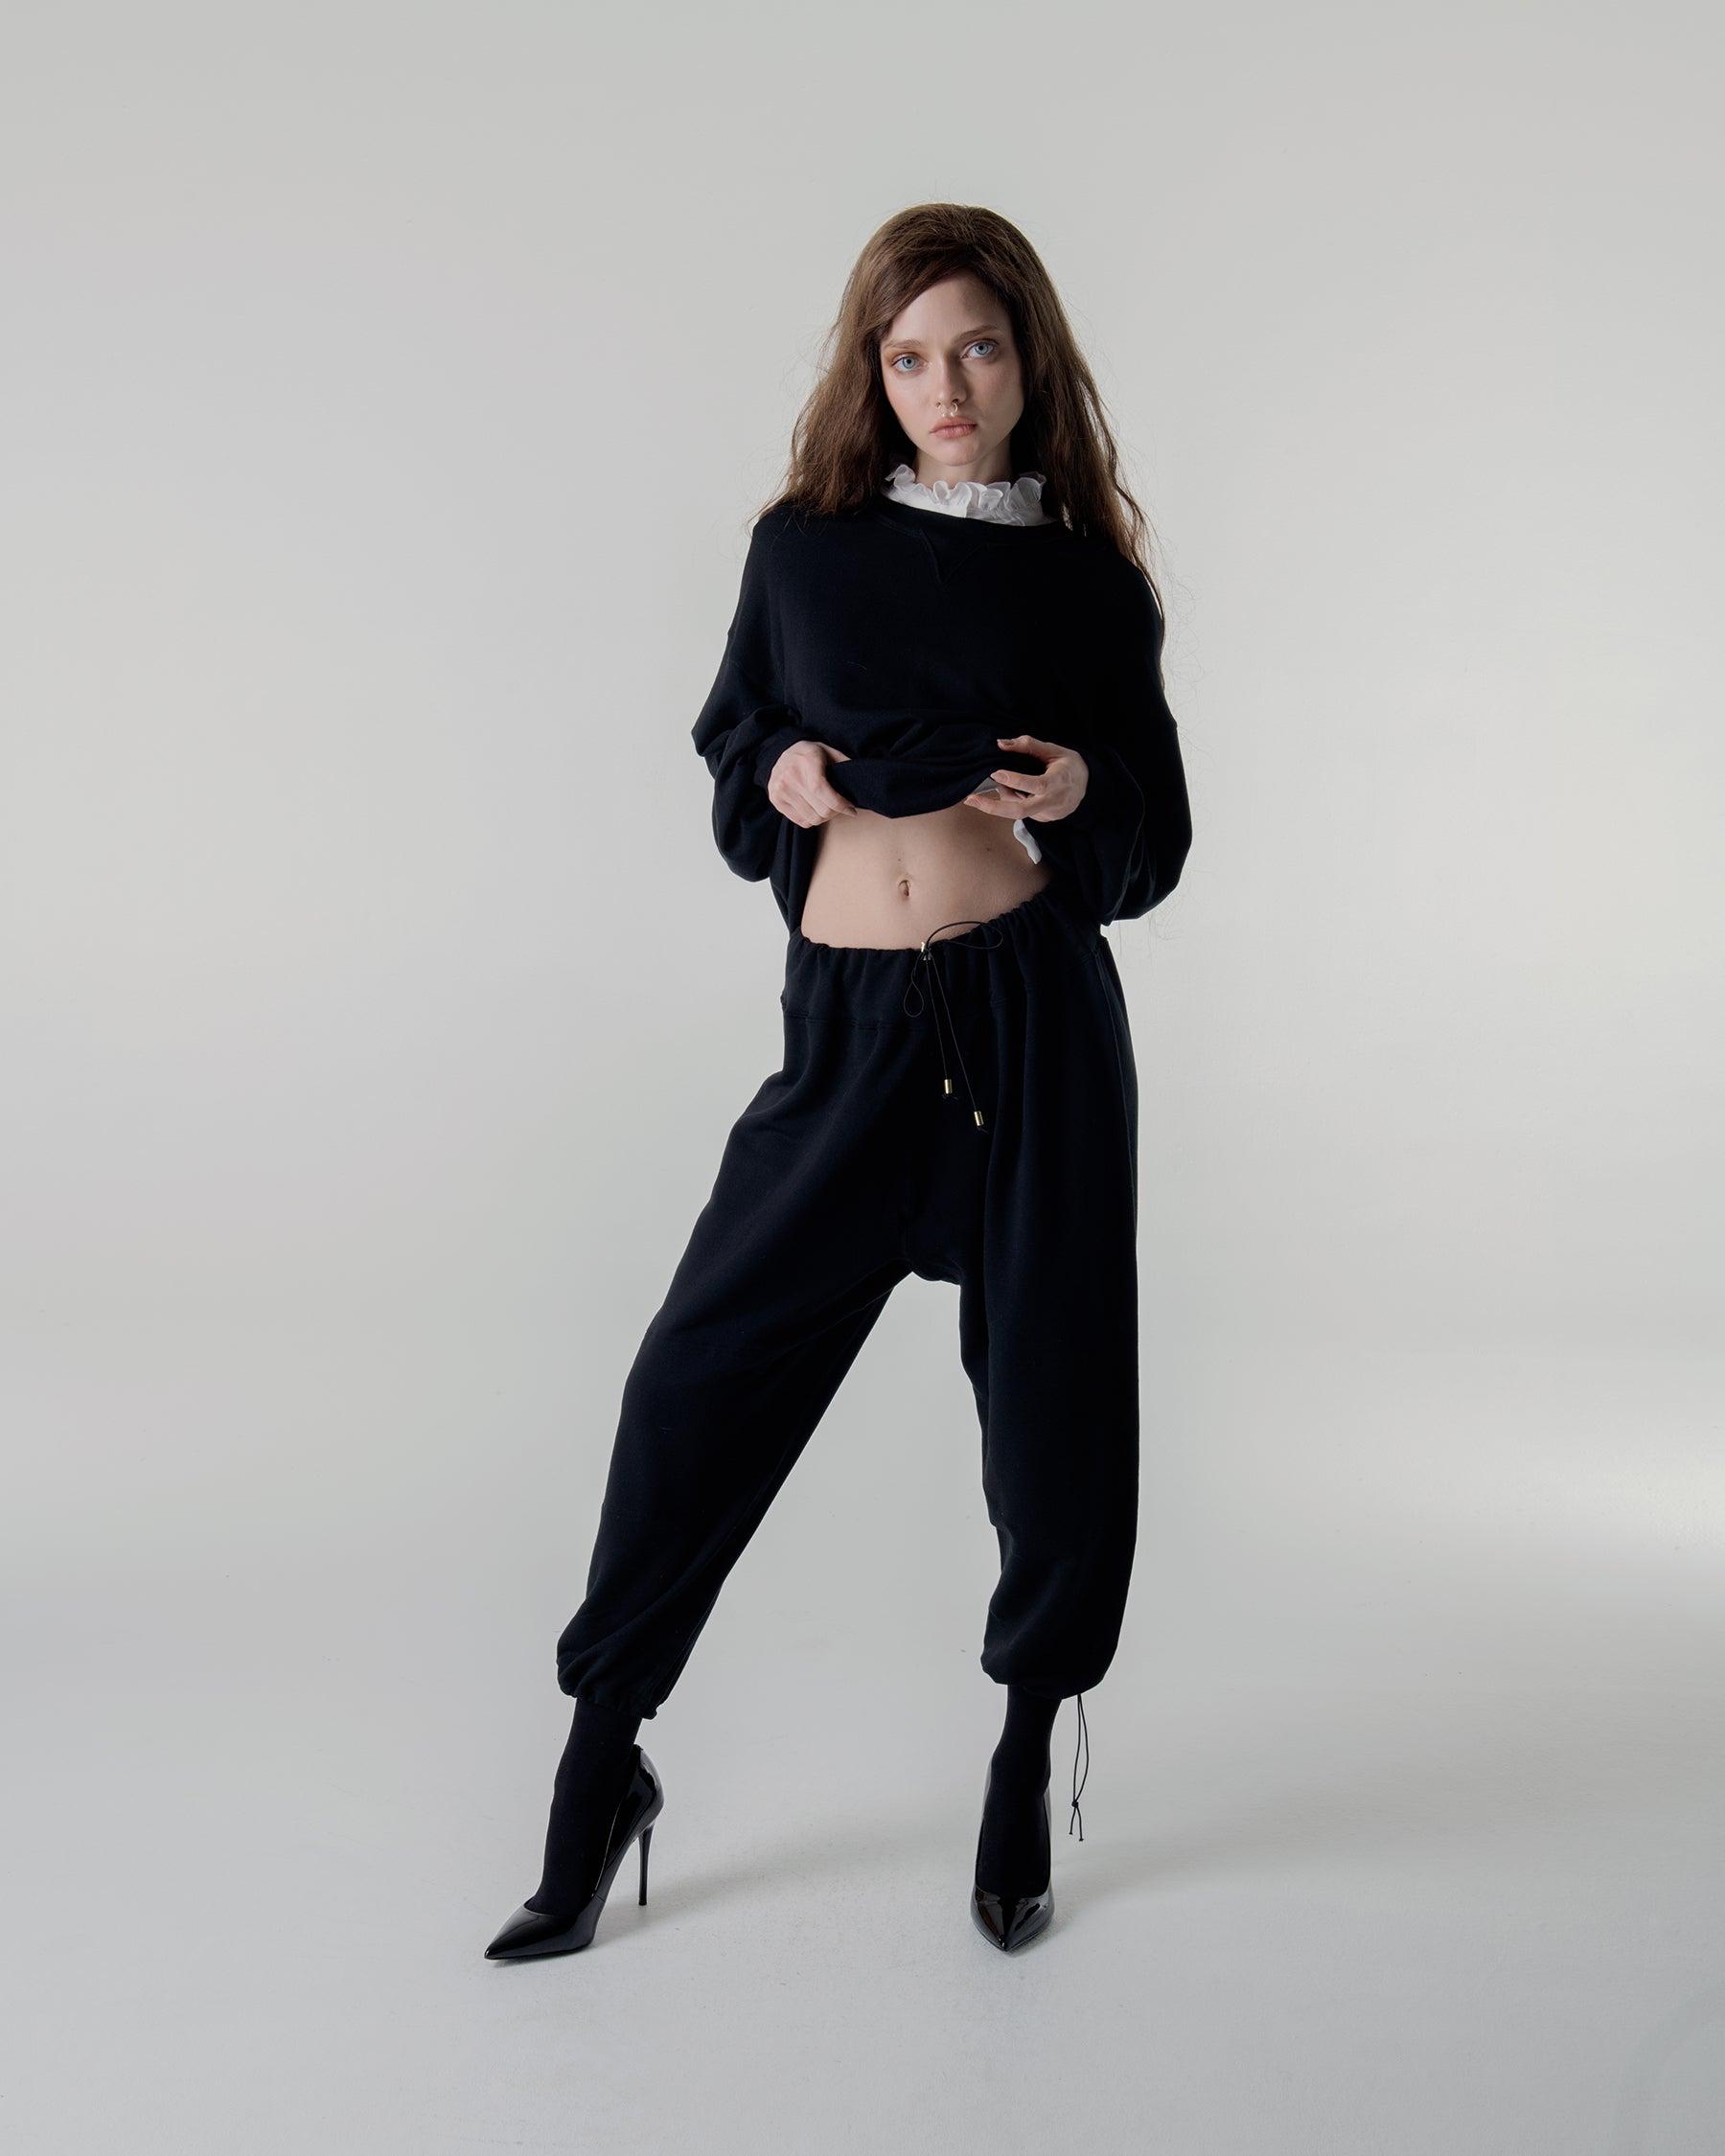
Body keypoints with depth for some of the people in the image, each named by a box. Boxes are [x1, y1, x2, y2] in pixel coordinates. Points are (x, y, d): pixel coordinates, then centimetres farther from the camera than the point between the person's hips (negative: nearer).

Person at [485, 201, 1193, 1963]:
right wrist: (779, 775, -3)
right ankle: (600, 1771, 17)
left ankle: (1025, 1779, 28)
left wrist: (1084, 793, -12)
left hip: (1034, 1004, -1)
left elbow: (1155, 843, 9)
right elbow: (735, 744, 19)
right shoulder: (804, 543, 9)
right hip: (848, 1018, 1)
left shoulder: (1089, 582, 6)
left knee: (1051, 1392, 5)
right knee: (704, 1373, 0)